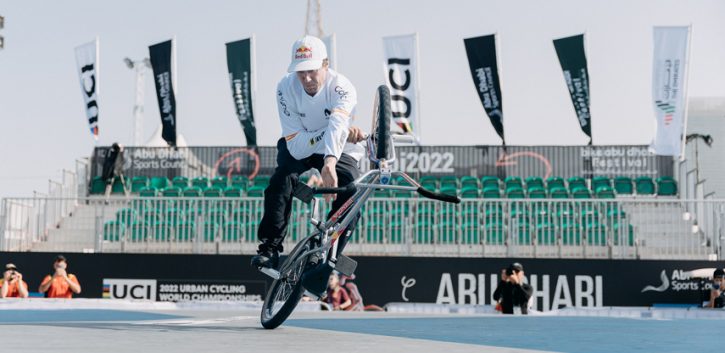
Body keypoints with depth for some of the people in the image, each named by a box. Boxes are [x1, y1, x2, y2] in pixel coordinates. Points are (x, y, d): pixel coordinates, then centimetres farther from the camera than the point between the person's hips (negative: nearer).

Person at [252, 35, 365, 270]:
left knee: (352, 195, -25)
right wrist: (341, 132, -40)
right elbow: (297, 146, -29)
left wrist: (330, 163, -70)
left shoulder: (341, 87, -30)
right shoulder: (287, 88, -25)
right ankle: (270, 249, -18)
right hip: (299, 149, 1)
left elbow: (337, 124, -51)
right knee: (282, 180, -29)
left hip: (339, 153, -1)